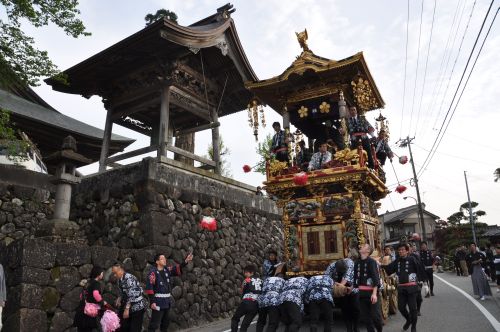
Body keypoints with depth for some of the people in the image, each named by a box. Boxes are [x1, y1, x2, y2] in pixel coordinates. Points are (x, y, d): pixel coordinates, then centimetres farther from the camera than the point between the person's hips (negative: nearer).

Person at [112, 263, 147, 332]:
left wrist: (127, 309, -24)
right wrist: (119, 299, -2)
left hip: (137, 306, -8)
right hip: (128, 306, 8)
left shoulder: (129, 278, -21)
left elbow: (131, 295, -24)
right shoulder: (119, 279, 5)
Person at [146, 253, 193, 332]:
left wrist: (186, 261, -14)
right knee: (154, 323, -2)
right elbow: (149, 287, -19)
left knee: (165, 322, 20)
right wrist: (152, 301, -22)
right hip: (158, 301, -7)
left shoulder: (167, 270, 5)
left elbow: (178, 269, 3)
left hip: (167, 301, 7)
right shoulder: (153, 273, -16)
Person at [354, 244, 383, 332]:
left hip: (371, 292, -5)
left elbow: (376, 278, -15)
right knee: (366, 316, 10)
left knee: (375, 315, 1)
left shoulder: (372, 261, -9)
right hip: (361, 293, 5)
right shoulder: (357, 262, 9)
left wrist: (374, 293, -21)